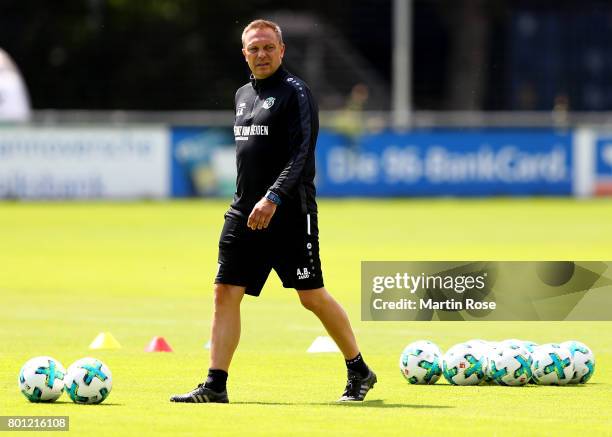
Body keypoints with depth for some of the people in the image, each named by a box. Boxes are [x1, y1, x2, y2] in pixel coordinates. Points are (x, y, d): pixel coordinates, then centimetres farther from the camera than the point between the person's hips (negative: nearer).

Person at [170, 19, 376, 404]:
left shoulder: (295, 92, -7)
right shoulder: (243, 95, 16)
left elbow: (301, 154, -16)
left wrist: (273, 198, -26)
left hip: (289, 213, -7)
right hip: (245, 213, 7)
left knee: (313, 296, -2)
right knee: (226, 293, -2)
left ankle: (359, 372, 15)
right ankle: (215, 386, -1)